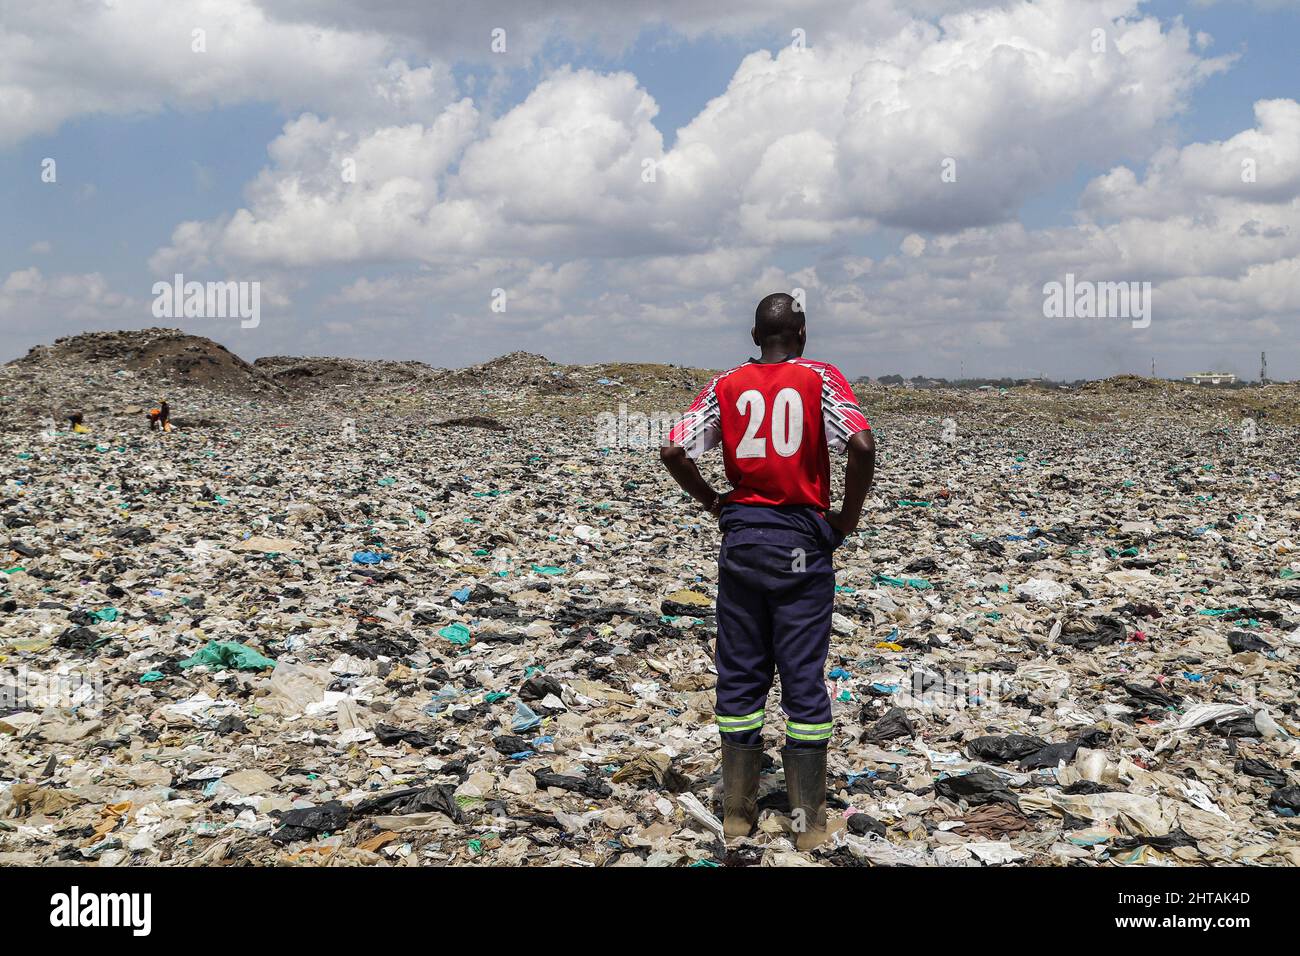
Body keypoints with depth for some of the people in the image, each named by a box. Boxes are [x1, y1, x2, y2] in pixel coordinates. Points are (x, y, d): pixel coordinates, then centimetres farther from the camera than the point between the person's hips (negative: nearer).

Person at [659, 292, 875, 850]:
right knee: (804, 679, 4)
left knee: (739, 675, 11)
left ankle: (737, 812, 18)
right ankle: (808, 821, 10)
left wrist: (713, 504, 9)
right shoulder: (821, 379, -3)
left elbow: (673, 452, -4)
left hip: (741, 537, 2)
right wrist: (848, 517, -6)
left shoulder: (726, 386, 5)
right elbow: (861, 445, -18)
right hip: (802, 541, -2)